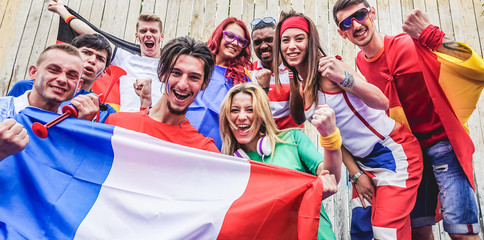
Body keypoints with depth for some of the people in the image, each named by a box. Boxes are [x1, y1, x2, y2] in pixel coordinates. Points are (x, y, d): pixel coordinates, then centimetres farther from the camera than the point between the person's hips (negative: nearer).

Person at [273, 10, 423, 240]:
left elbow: (382, 102, -23)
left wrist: (344, 78, -39)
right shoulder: (299, 88, 5)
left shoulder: (327, 67, -16)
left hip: (394, 152, -7)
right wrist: (356, 174, -2)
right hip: (363, 162, 7)